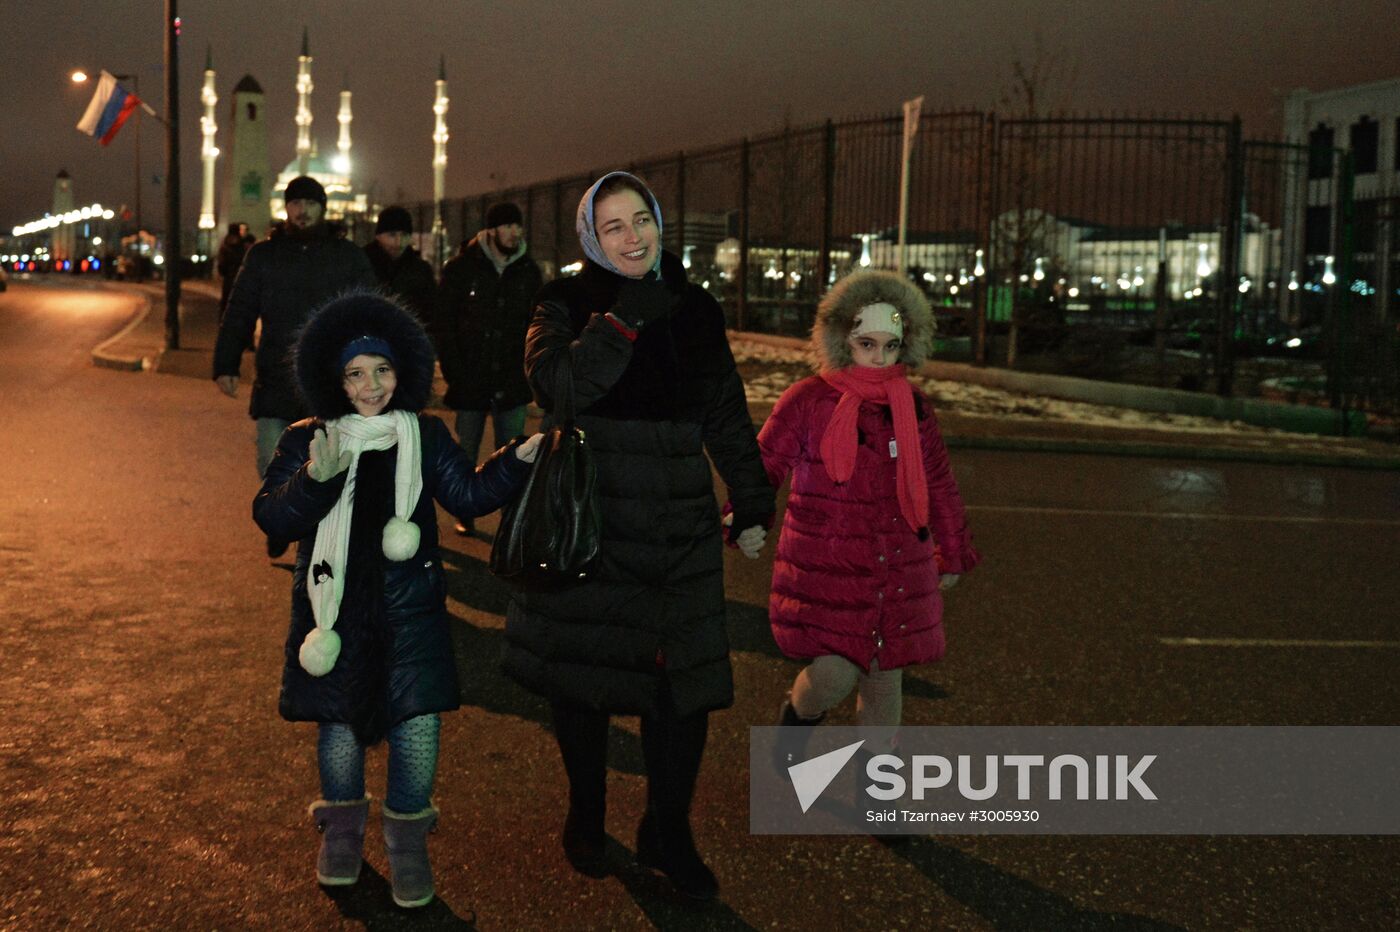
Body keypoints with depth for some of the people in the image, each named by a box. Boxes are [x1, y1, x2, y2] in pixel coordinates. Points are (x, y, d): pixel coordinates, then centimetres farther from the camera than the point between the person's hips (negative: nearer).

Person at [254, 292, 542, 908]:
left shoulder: (425, 437, 3)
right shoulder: (305, 442, -2)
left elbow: (468, 494, 4)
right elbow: (270, 517, -9)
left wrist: (518, 458, -10)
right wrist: (316, 478, -27)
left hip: (410, 609, 1)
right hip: (335, 611, 0)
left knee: (417, 724, -5)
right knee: (338, 722, 9)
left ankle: (407, 838, 18)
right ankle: (342, 824, 36)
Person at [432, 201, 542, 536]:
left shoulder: (528, 271, 6)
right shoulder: (462, 268, -2)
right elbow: (443, 323, -1)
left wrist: (526, 368, 0)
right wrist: (454, 371, -8)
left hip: (511, 383, 2)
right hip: (470, 380, -1)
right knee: (466, 452, 8)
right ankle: (465, 515, 19)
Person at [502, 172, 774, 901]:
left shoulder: (694, 311, 8)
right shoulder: (567, 305, -2)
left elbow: (727, 417, 13)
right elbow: (553, 382, -21)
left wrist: (752, 504, 13)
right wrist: (626, 320, -24)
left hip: (677, 526, 2)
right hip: (585, 520, -2)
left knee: (683, 680, 1)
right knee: (580, 675, 8)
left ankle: (667, 833, 19)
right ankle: (585, 819, 30)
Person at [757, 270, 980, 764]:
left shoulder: (913, 408, 6)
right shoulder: (806, 401, -7)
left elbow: (939, 484, 16)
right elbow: (763, 466, -5)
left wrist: (952, 552, 22)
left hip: (899, 570, 4)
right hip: (825, 569, -4)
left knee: (884, 681, 9)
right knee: (833, 675, -14)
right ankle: (797, 716, 24)